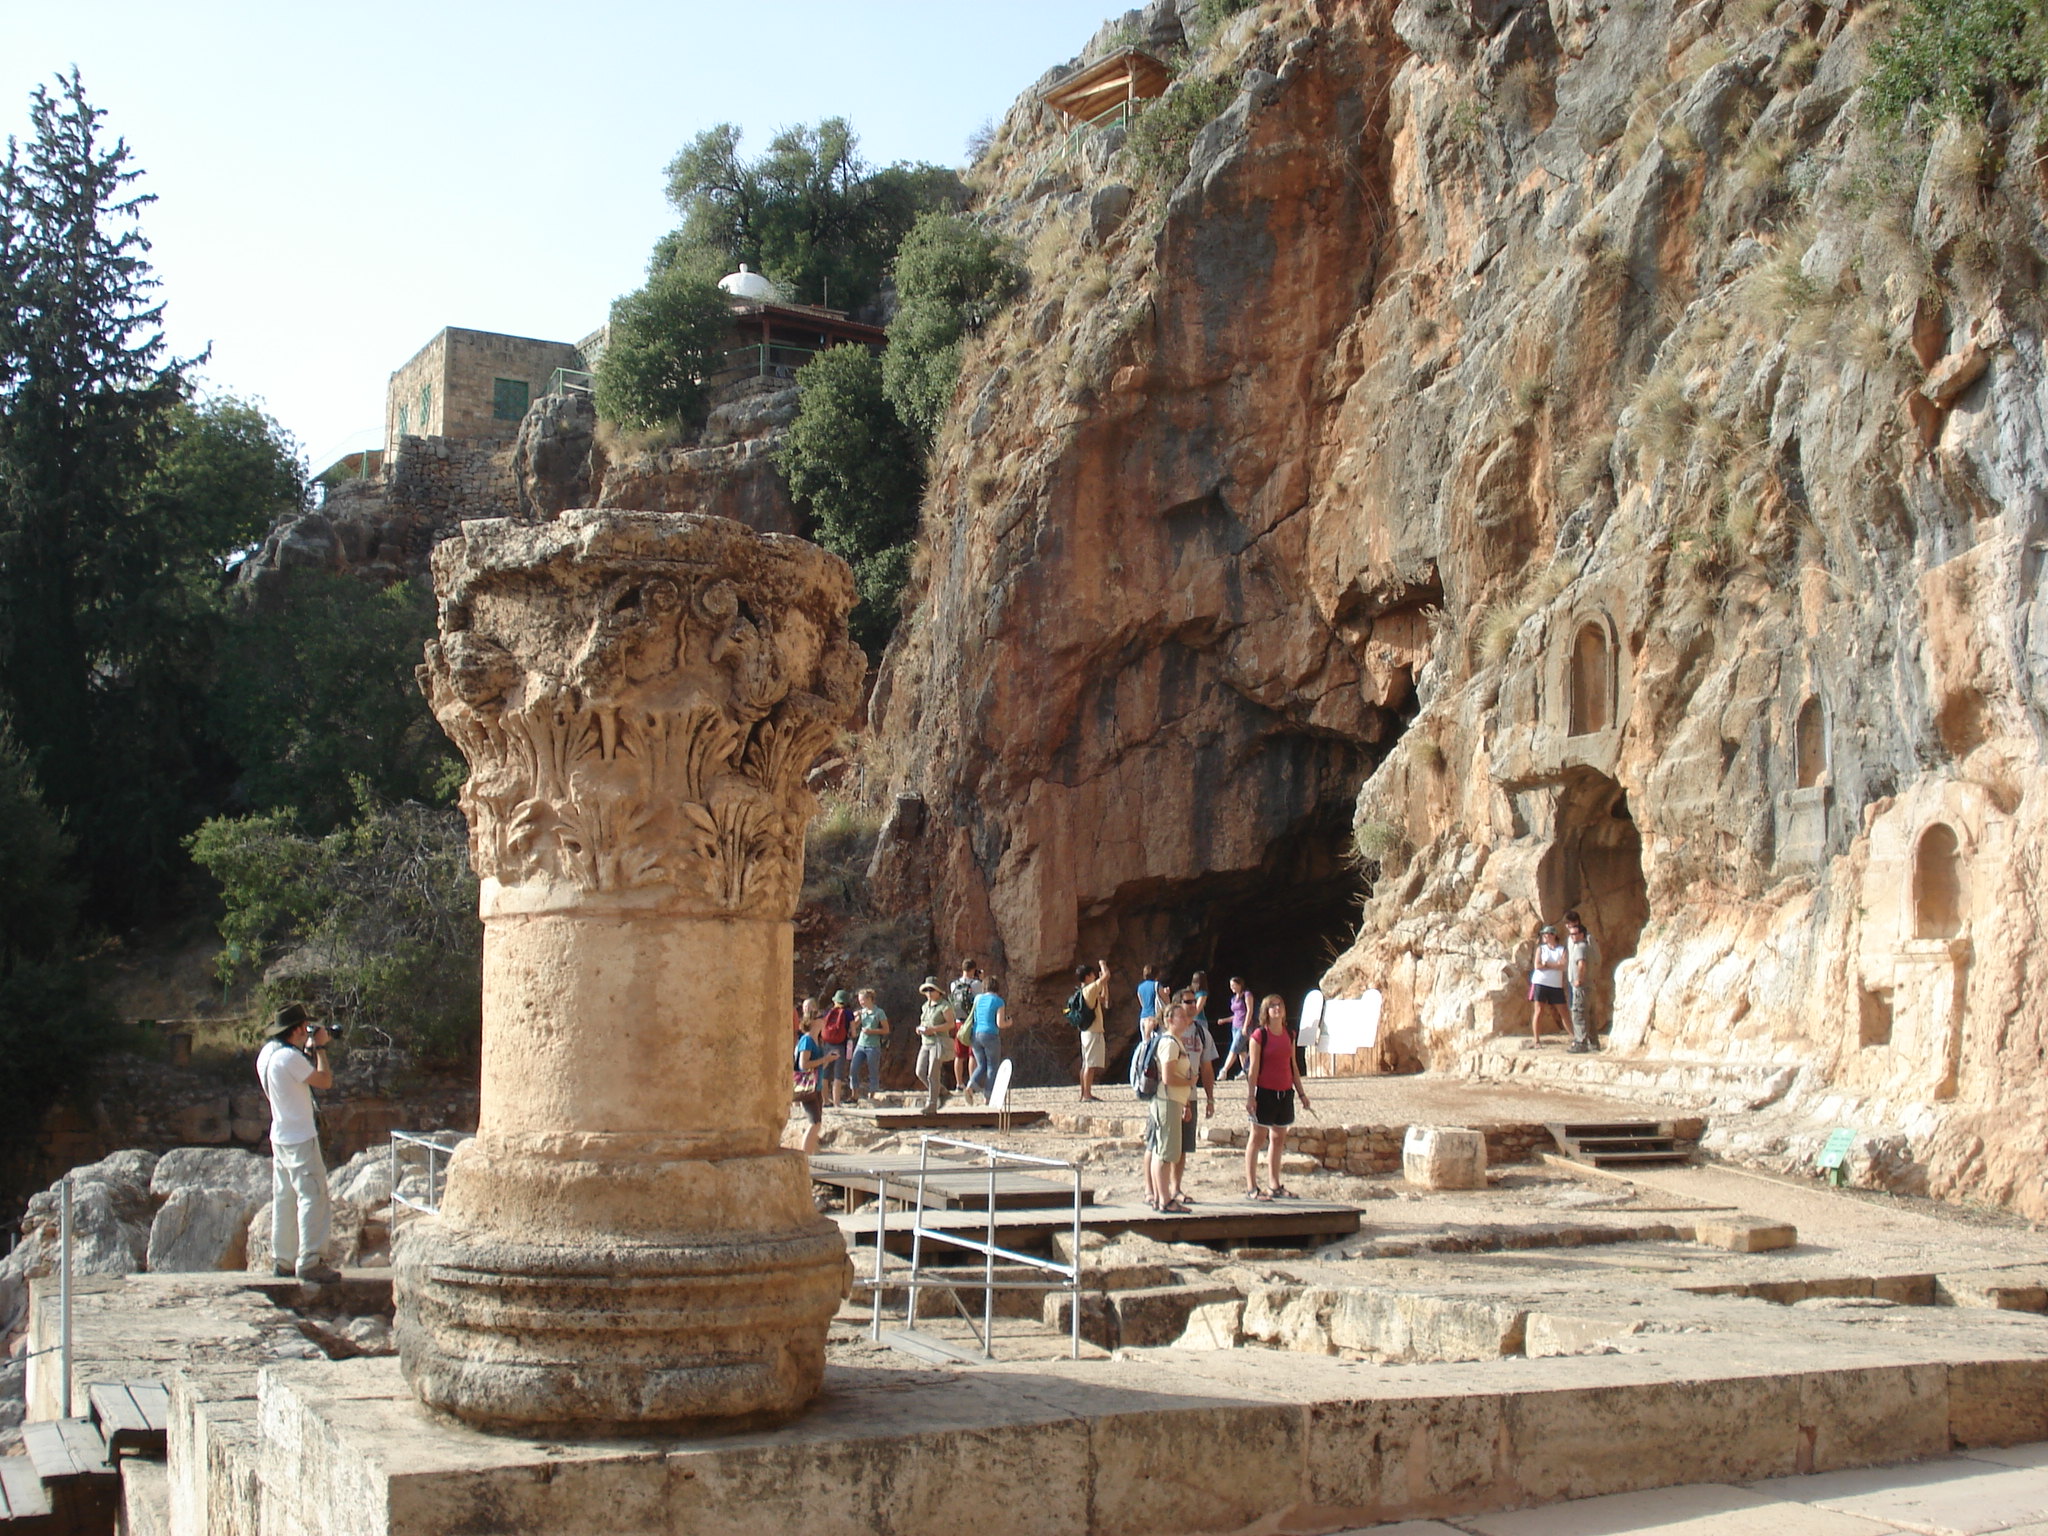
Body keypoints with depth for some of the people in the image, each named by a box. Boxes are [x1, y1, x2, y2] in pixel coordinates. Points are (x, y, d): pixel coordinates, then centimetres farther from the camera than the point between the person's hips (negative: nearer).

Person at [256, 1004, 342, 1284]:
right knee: (313, 1198, -6)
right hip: (300, 1139, -10)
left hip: (280, 1137, 10)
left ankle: (282, 1261, 18)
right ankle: (310, 1263, -7)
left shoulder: (267, 1052, 8)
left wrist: (310, 1049, 13)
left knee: (284, 1199, 13)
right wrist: (320, 1048, -4)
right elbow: (325, 1081, -14)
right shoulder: (289, 1057, -21)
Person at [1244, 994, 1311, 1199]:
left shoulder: (1288, 1035, 11)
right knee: (1258, 1137, -2)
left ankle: (1275, 1185, 19)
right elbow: (1253, 1068, -10)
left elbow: (1293, 1067, 17)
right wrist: (1250, 1096, -15)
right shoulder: (1259, 1035, -7)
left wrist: (1302, 1093, 15)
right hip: (1265, 1091, -6)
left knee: (1278, 1138, 11)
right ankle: (1251, 1186, 0)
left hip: (1285, 1092, 6)